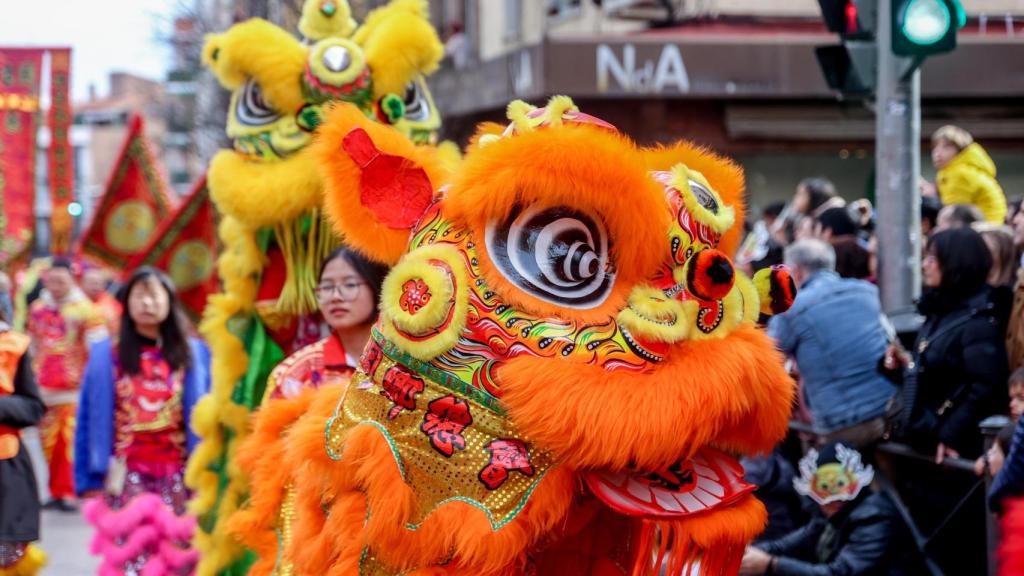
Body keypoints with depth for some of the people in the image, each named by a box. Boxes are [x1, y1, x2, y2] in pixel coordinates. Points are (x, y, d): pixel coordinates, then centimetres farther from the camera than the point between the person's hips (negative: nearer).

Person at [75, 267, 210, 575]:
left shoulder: (194, 354, 5)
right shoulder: (107, 354, 3)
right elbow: (89, 420, 5)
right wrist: (89, 479, -1)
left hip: (180, 477, 1)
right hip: (127, 477, -1)